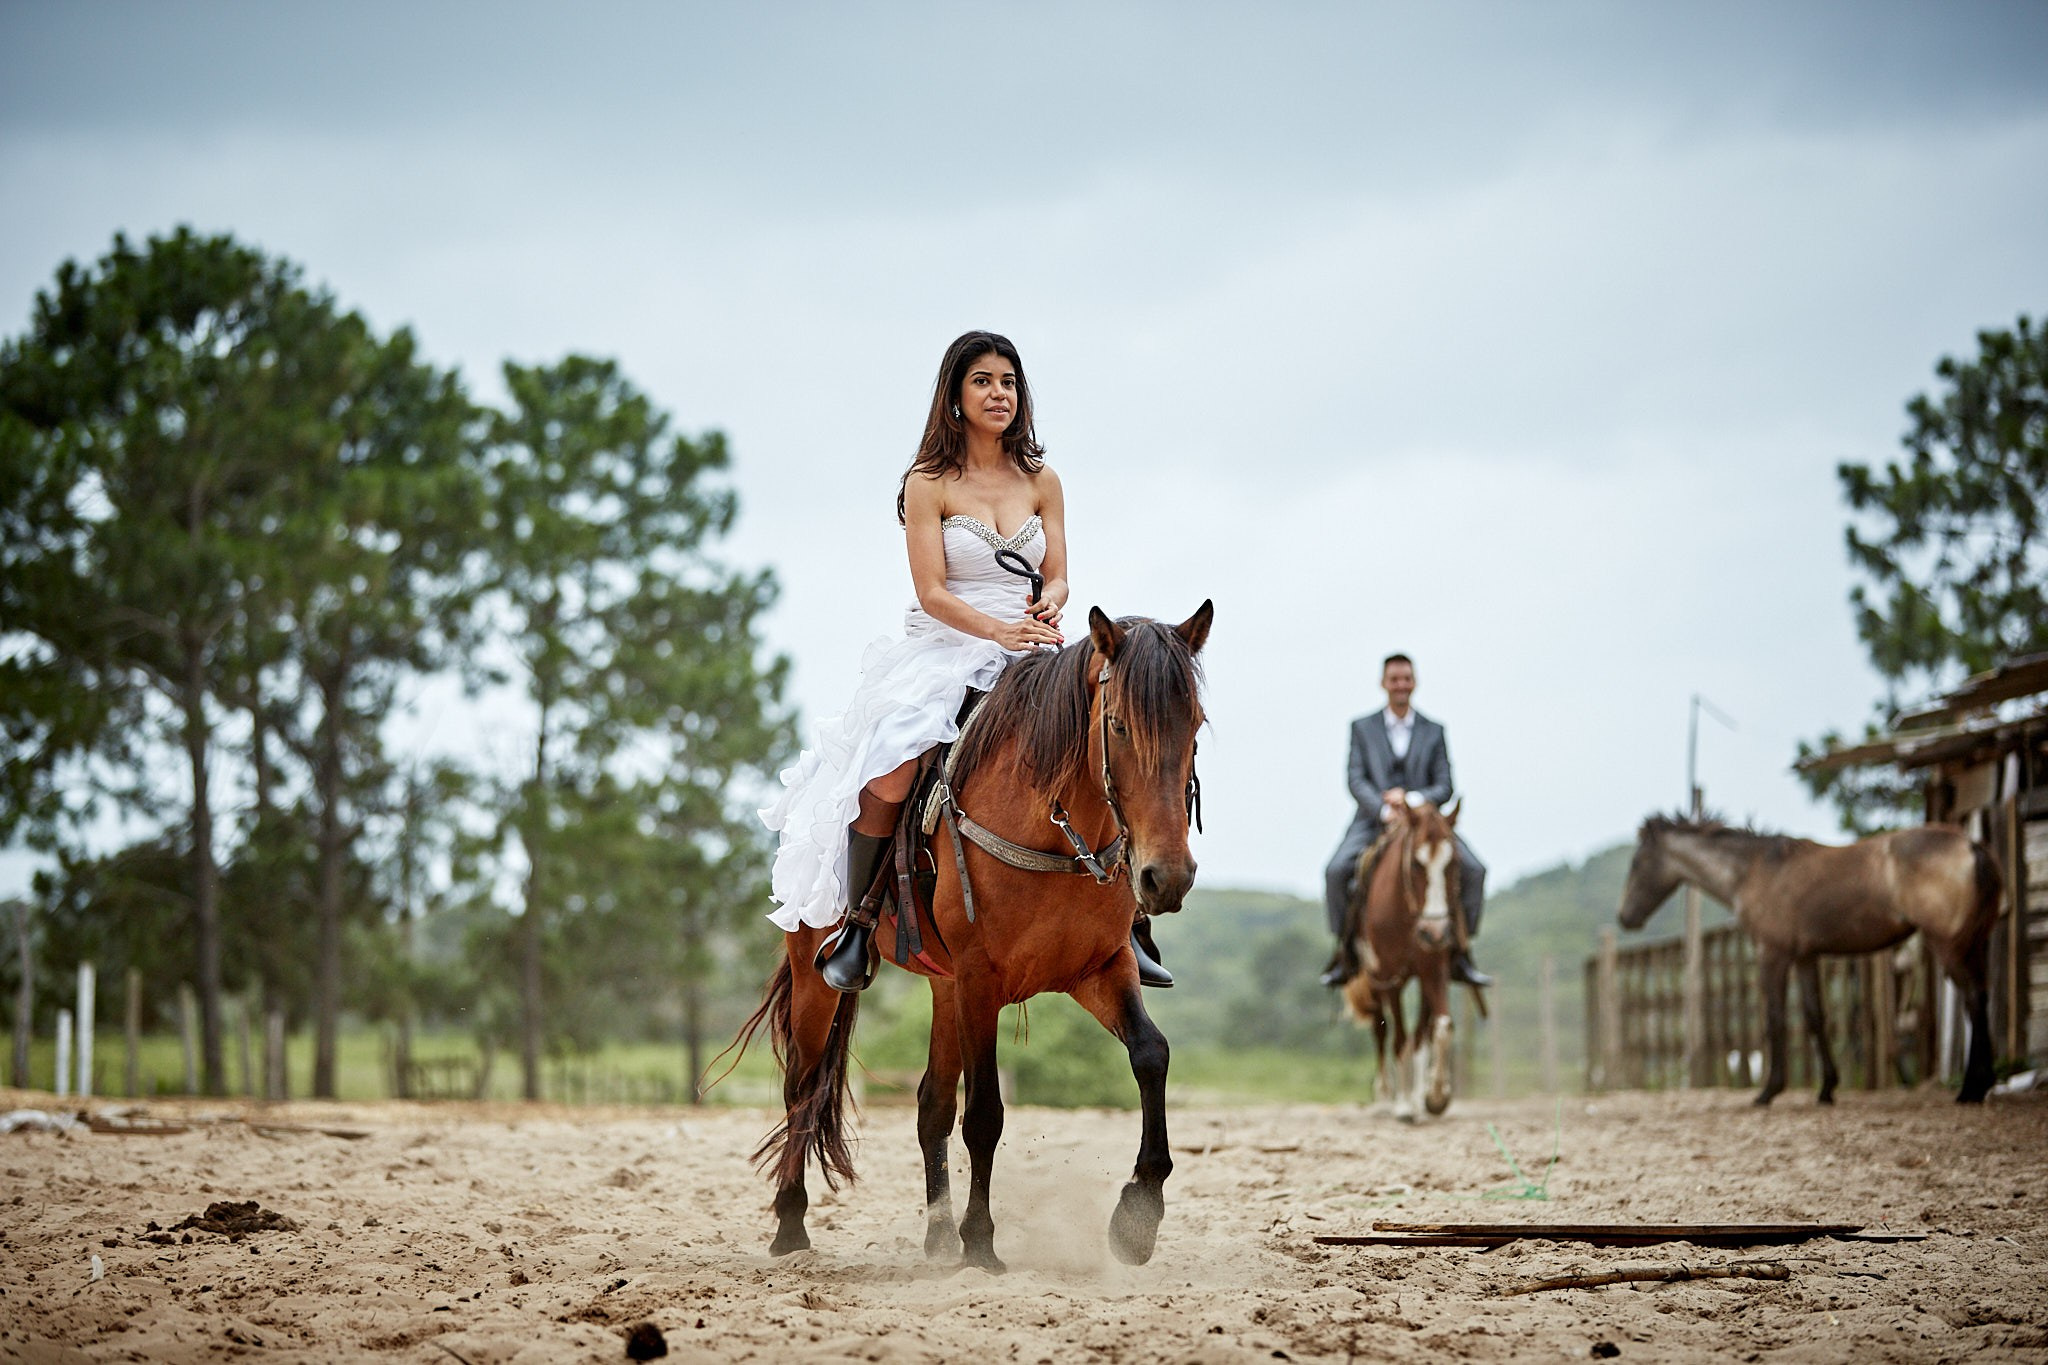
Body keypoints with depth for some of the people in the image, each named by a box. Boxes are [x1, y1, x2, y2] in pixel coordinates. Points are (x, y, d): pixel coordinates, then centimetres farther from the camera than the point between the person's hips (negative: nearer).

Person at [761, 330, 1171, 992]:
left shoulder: (1041, 481, 11)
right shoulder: (928, 483, -2)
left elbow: (1057, 578, 8)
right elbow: (932, 592, -9)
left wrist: (1048, 605, -16)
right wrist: (999, 630, -25)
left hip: (1029, 657, 4)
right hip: (943, 651, -4)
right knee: (888, 777, -29)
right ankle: (854, 926, -8)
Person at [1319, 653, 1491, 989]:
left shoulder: (1434, 732, 10)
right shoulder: (1362, 728, 8)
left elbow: (1444, 787, 2)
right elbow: (1356, 781, -3)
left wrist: (1410, 798, -18)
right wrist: (1385, 810, -21)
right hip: (1373, 821, -1)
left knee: (1473, 870, -20)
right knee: (1336, 871, -28)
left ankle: (1461, 955, -9)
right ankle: (1344, 952, -13)